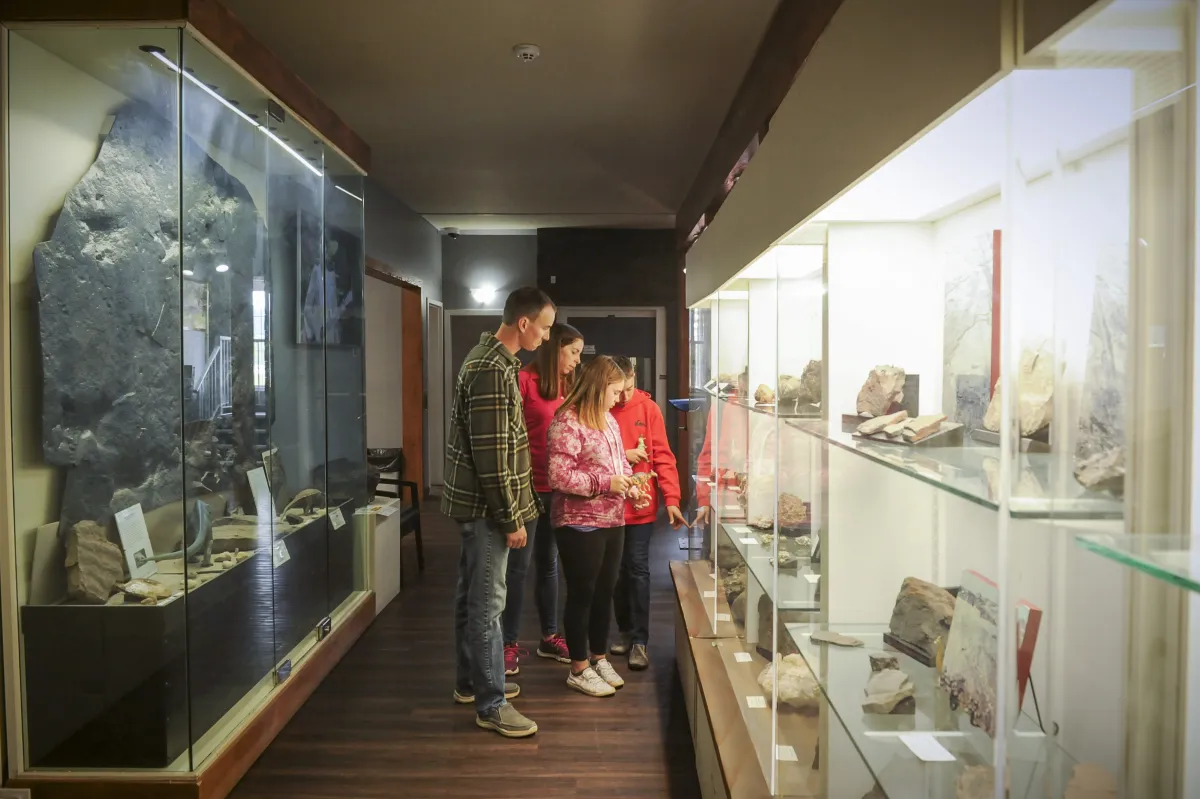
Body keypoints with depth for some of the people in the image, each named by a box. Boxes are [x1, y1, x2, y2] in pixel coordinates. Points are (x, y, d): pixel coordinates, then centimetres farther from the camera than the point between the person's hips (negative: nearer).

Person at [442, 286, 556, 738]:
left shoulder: (490, 358, 11)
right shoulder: (493, 371, -22)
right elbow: (491, 454, -24)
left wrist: (511, 510, 20)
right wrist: (511, 518, -18)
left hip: (473, 502, 10)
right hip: (486, 506, -10)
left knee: (472, 596, 19)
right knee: (487, 603, 0)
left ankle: (470, 682, 34)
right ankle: (491, 704, 13)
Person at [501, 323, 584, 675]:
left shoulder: (566, 386, 10)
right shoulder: (524, 380, -12)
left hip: (557, 489, 7)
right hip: (528, 488, -7)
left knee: (548, 564, 16)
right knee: (518, 566, 4)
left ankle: (549, 637, 29)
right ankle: (510, 643, 17)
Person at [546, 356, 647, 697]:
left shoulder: (608, 420, 11)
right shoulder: (568, 422, -17)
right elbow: (558, 476, -23)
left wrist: (628, 484, 1)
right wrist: (605, 483, -21)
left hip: (613, 521, 8)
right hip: (580, 524, -8)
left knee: (604, 592, 17)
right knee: (582, 594, 5)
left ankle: (600, 658, 34)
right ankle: (579, 670, 21)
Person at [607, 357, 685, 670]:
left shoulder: (648, 408, -2)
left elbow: (663, 456, -4)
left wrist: (671, 498, -11)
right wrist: (622, 455, -16)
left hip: (641, 504, -1)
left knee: (637, 569, -2)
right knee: (616, 570, 13)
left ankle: (640, 640, 8)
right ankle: (626, 630, 29)